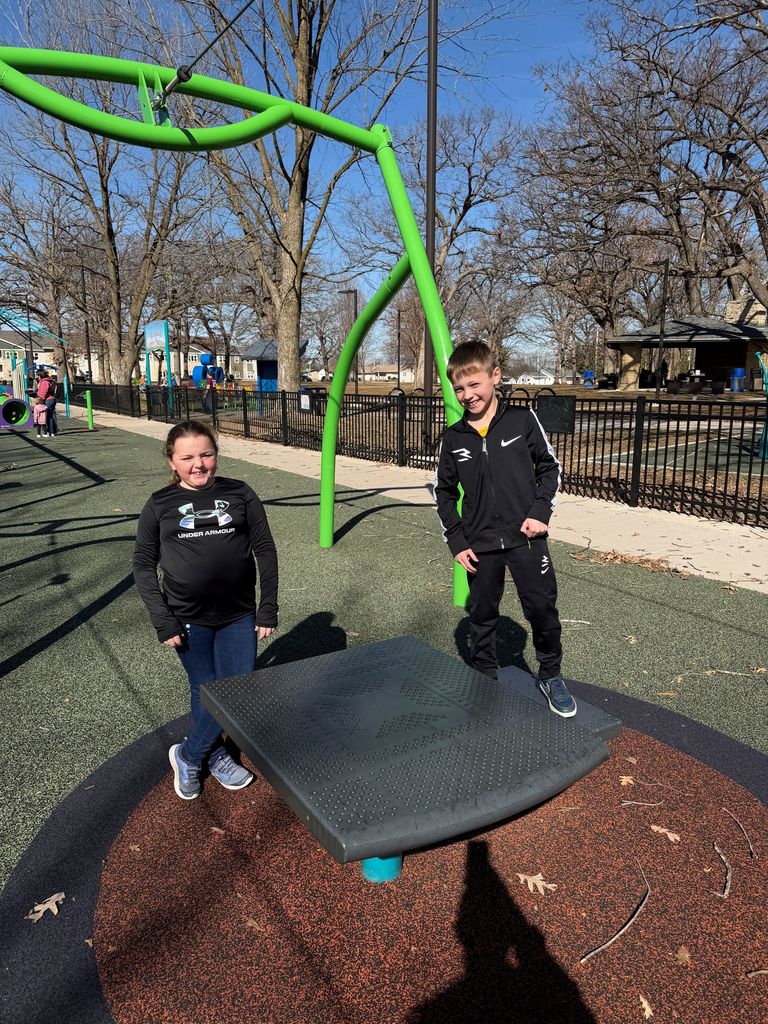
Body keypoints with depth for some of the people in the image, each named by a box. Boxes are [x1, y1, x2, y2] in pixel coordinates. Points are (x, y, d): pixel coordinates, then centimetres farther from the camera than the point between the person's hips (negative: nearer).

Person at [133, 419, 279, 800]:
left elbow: (265, 550, 1)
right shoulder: (160, 505, -2)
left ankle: (202, 754, 32)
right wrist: (163, 622, -5)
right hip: (189, 621, -1)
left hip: (239, 616, 1)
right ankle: (188, 756, 36)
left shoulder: (240, 494, -2)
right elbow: (143, 566, 2)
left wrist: (268, 608, -2)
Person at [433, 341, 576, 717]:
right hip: (480, 545, 2)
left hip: (526, 536, -2)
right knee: (482, 616, 13)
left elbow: (549, 467, 4)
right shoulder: (453, 438, 0)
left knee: (543, 609, 2)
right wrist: (456, 541, 2)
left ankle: (550, 676, 27)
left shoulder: (521, 419, -5)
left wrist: (541, 511, -8)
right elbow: (443, 491, 8)